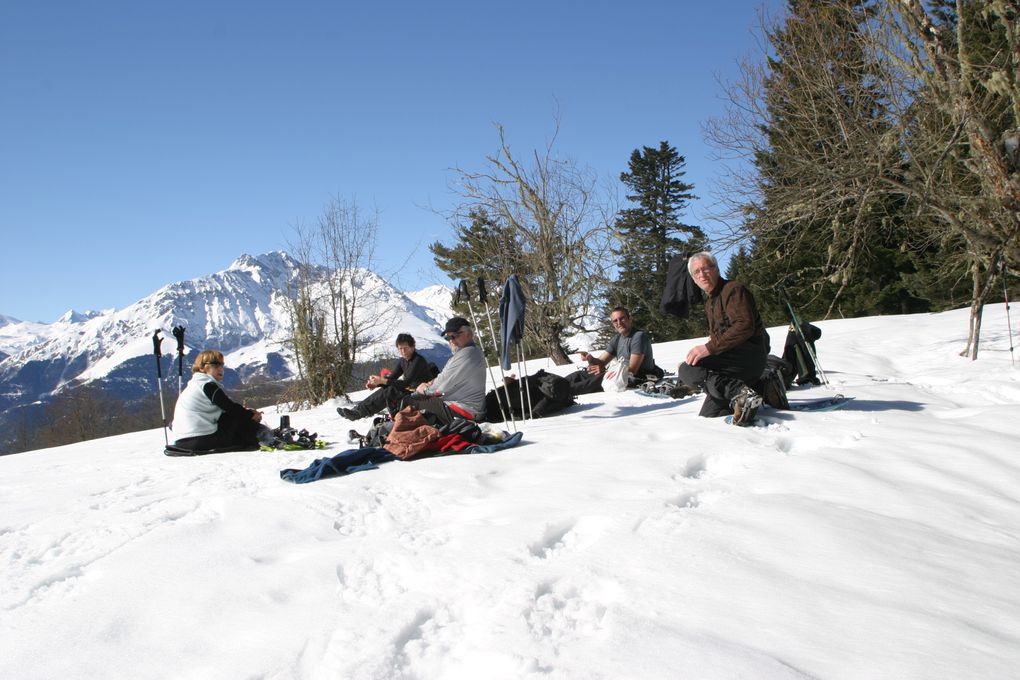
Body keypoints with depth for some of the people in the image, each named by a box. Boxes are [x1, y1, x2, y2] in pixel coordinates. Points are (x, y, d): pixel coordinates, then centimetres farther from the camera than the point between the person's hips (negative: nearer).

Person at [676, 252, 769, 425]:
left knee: (687, 371, -26)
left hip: (750, 356, -9)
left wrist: (709, 348, -24)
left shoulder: (734, 289, -6)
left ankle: (740, 393, -29)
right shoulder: (710, 303, 24)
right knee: (707, 416, 2)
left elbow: (745, 326, -20)